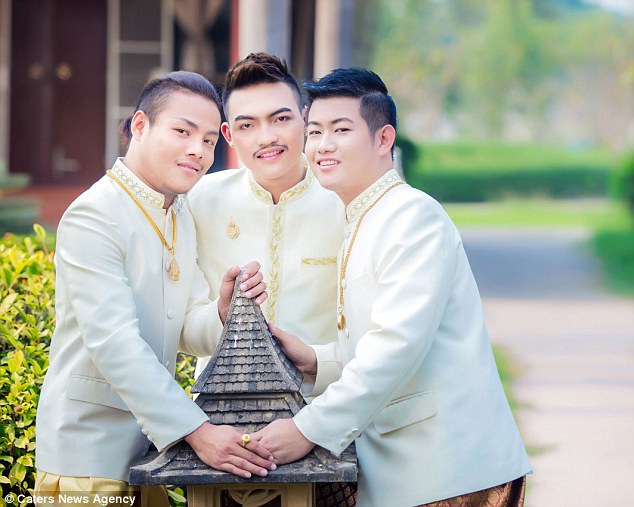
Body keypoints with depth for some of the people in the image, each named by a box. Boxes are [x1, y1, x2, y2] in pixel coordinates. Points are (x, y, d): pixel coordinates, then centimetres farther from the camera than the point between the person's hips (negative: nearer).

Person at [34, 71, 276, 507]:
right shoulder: (93, 218, -16)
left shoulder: (182, 220, 12)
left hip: (151, 447, 8)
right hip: (89, 453, -8)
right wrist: (196, 431, -31)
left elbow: (188, 332, 8)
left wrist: (223, 312, -15)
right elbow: (114, 342, -25)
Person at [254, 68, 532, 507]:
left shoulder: (413, 215, -12)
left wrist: (310, 430, -22)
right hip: (398, 470, 9)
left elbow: (399, 343, -22)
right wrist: (316, 361, 3)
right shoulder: (365, 224, 19)